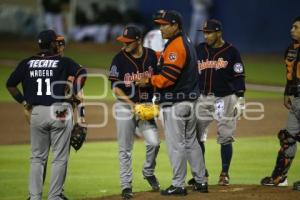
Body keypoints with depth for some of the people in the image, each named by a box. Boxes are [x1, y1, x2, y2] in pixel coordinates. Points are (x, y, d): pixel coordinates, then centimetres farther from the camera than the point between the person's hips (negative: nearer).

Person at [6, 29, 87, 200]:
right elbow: (81, 73, -18)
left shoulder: (27, 63, 6)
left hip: (36, 113, 3)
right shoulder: (63, 62, -3)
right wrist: (75, 95, -8)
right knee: (60, 158, 6)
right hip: (60, 112, -3)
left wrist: (24, 102, 11)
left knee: (37, 157, 13)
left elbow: (10, 84, 5)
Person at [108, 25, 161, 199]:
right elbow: (115, 87, -8)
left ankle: (149, 172, 16)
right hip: (125, 106, -2)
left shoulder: (151, 55, 0)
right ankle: (126, 185, 10)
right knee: (125, 149, 1)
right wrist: (132, 104, -17)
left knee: (154, 142, -11)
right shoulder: (120, 59, -8)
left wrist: (148, 81, -8)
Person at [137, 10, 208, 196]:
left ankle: (178, 185, 1)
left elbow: (166, 78, -23)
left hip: (175, 104, -10)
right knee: (191, 141, 17)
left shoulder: (175, 47, -18)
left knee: (176, 144, -3)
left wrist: (148, 80, -9)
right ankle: (201, 181, 22)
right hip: (190, 99, 10)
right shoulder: (186, 43, 14)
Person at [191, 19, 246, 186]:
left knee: (225, 138, -1)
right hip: (203, 98, 4)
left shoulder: (231, 51, -3)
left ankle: (225, 174, 10)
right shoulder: (199, 50, 7)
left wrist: (240, 99, -10)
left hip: (225, 99, -4)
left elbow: (239, 77, -3)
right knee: (196, 136, 0)